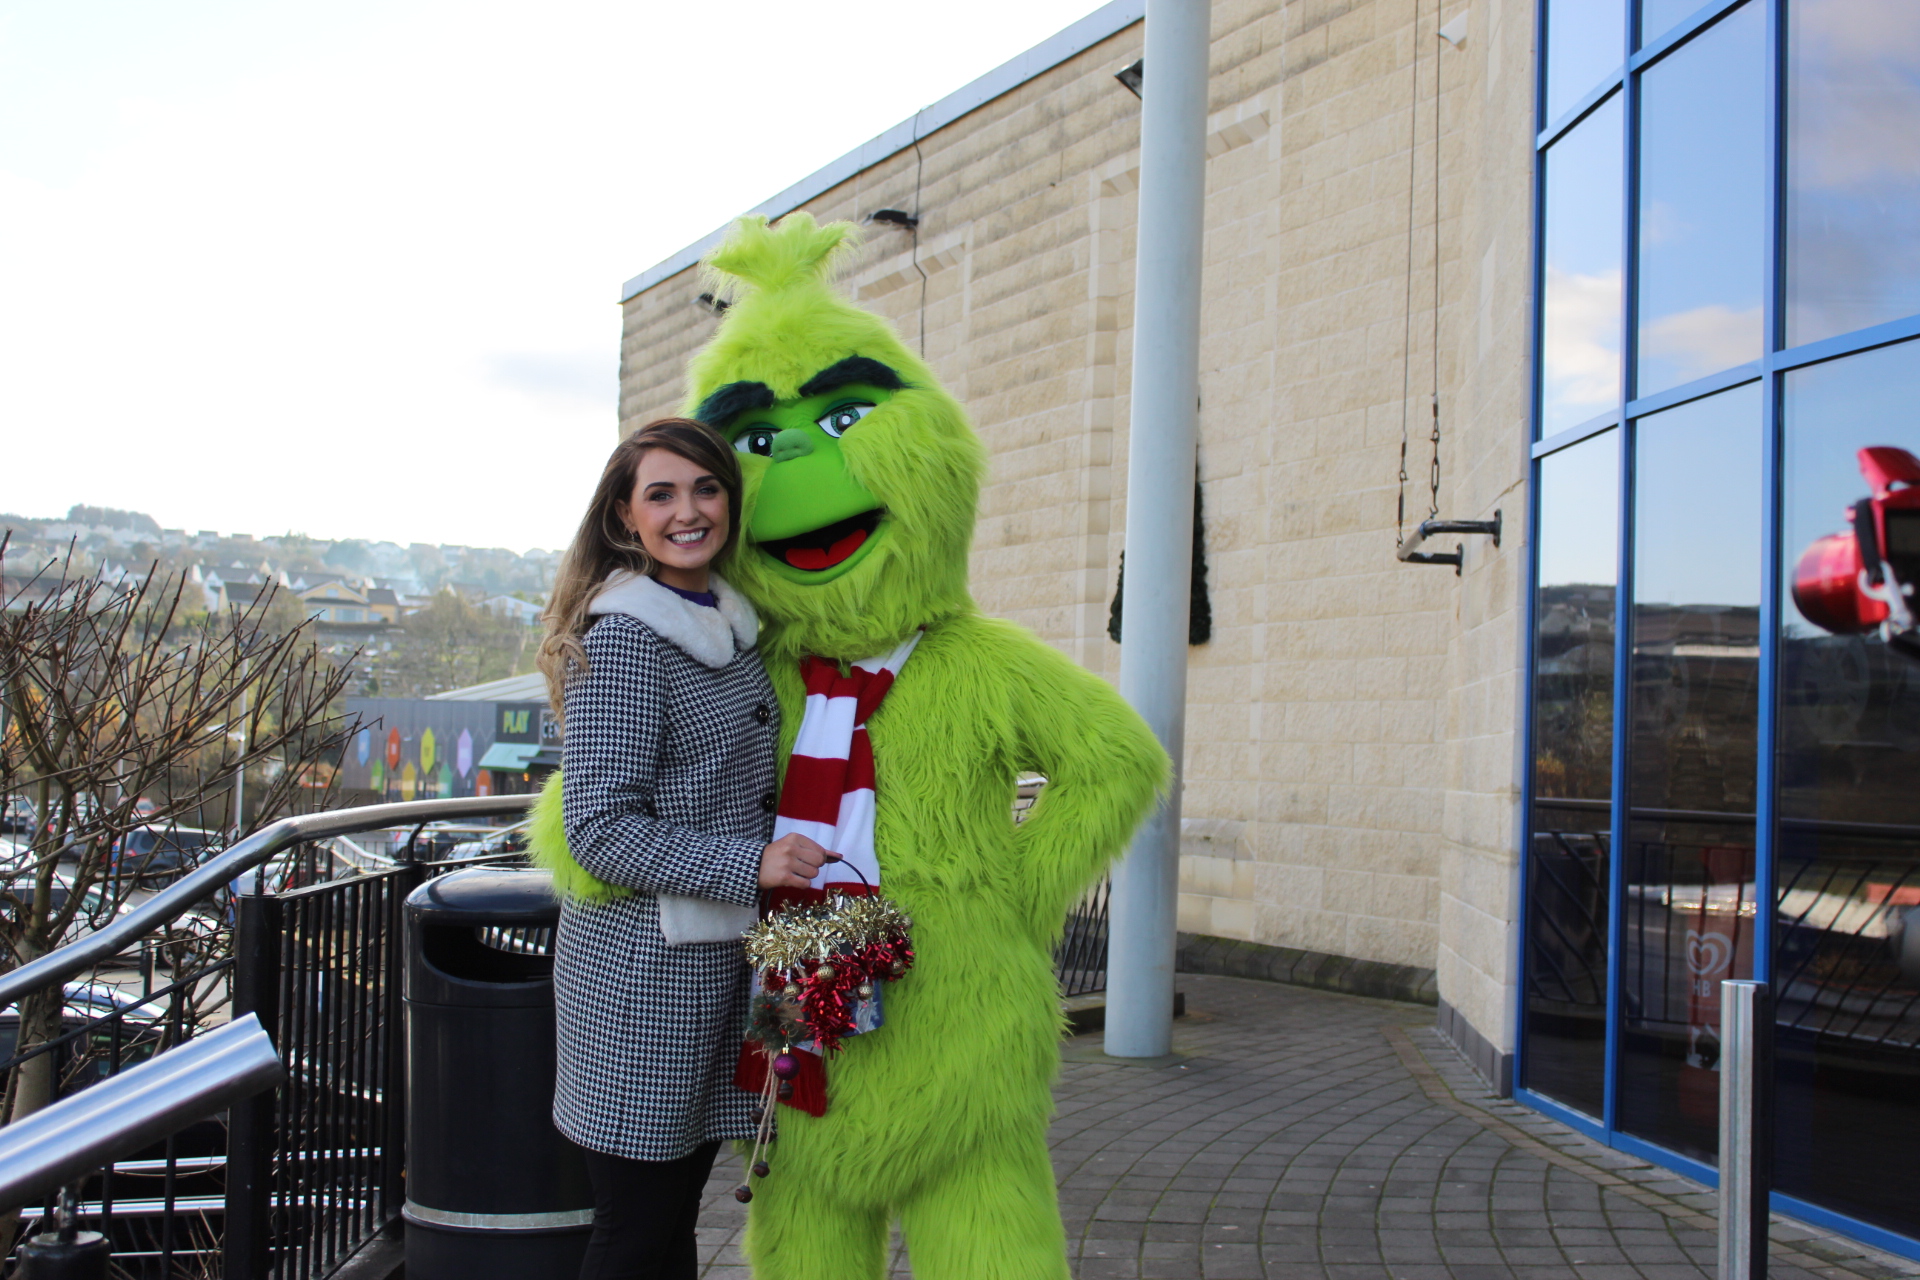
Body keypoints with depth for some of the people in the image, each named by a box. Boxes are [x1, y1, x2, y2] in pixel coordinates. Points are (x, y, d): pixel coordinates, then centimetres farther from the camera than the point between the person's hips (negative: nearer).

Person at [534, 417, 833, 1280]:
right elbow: (601, 828, -18)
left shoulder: (734, 624, 11)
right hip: (640, 968, -7)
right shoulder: (623, 638, -13)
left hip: (719, 964, 8)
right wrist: (750, 864, -23)